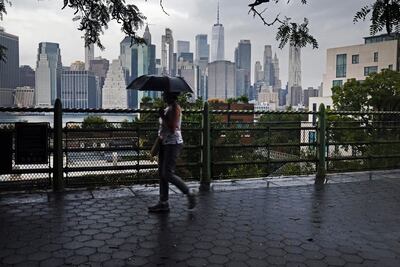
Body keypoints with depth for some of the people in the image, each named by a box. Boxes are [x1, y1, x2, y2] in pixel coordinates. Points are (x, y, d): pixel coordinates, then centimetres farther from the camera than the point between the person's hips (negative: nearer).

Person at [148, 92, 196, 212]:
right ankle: (163, 203, 15)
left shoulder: (175, 108, -13)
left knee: (168, 173, -10)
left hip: (173, 144, -10)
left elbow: (172, 128, -22)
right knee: (162, 174, 9)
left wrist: (162, 116, -16)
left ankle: (190, 193, 6)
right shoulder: (168, 108, 15)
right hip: (165, 144, 10)